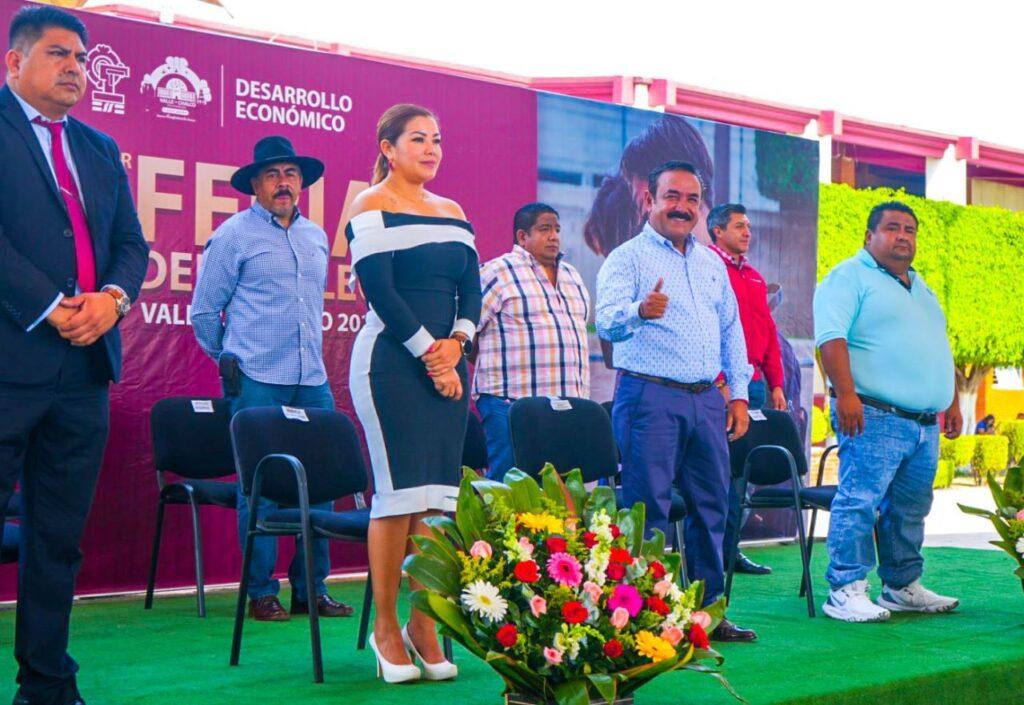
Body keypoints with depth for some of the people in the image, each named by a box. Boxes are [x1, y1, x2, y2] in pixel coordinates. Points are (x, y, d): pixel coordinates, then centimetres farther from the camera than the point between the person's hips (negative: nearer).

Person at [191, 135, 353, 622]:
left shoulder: (317, 237, 16)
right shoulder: (234, 235, 0)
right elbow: (203, 311, 4)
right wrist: (229, 360, 9)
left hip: (312, 380, 5)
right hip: (257, 382, -5)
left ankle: (311, 589, 13)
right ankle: (261, 593, 6)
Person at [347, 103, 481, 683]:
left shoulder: (453, 212, 18)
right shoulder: (371, 207, -1)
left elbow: (471, 287, 11)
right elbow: (380, 291, -10)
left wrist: (455, 344, -6)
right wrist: (429, 355, -12)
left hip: (448, 364, 6)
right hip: (392, 363, -6)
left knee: (436, 493, 2)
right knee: (400, 492, -7)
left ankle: (424, 625, 8)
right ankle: (385, 625, 2)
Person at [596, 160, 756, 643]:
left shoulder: (711, 263, 19)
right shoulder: (627, 257, -2)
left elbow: (732, 331, 23)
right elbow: (607, 322, -17)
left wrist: (738, 395, 16)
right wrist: (639, 310, -39)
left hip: (706, 399, 6)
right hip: (649, 396, -6)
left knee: (711, 505, 9)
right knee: (647, 508, -6)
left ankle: (708, 610, 18)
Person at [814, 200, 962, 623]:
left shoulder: (920, 287, 24)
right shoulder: (850, 277, -3)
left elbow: (938, 349, 30)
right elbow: (831, 336, -15)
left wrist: (952, 401, 23)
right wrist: (846, 394, -24)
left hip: (925, 424, 8)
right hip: (875, 418, -8)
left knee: (911, 509, 12)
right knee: (859, 501, -10)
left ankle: (903, 588, 22)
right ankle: (846, 592, -7)